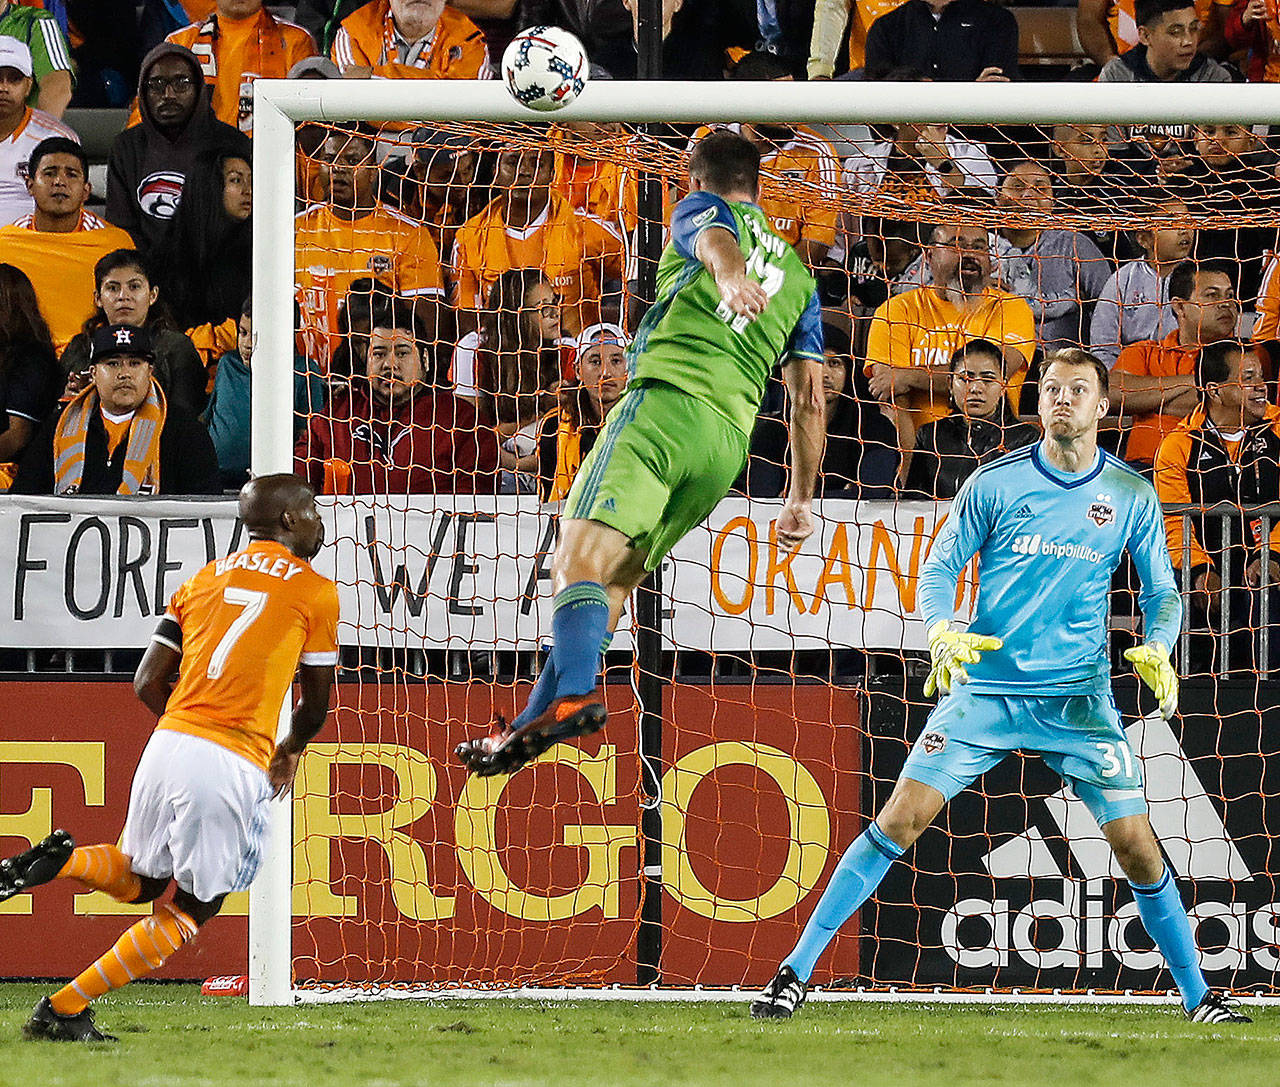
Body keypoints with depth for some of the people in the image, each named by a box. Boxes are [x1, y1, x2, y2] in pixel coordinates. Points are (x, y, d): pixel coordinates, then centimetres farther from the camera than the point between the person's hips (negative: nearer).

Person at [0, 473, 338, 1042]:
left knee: (140, 881, 26)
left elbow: (148, 684, 14)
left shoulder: (202, 579, 18)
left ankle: (64, 861, -6)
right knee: (187, 910, 8)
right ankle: (64, 1009, 1)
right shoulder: (315, 591, 5)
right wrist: (290, 751, 37)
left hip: (169, 742, 5)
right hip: (233, 769, -5)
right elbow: (315, 704, 15)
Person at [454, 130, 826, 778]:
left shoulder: (703, 208, 14)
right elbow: (809, 397, 25)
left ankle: (573, 697, -45)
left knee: (580, 560, -21)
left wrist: (728, 277, -36)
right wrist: (801, 500, 29)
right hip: (731, 440, 7)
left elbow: (715, 238, -13)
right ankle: (528, 728, 12)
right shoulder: (797, 274, 29)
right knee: (615, 584, 14)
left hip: (665, 401, -7)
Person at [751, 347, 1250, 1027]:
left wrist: (1156, 649, -9)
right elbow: (940, 568, 5)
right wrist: (942, 632, -15)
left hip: (1079, 699, 1)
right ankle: (796, 970, -4)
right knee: (900, 819, -10)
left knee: (1137, 844, -4)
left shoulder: (1132, 497, 4)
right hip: (984, 688, -1)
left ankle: (1198, 998, 11)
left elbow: (1162, 592, 12)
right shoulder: (995, 483, 0)